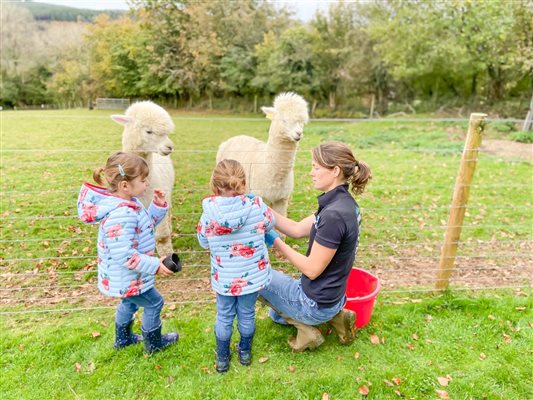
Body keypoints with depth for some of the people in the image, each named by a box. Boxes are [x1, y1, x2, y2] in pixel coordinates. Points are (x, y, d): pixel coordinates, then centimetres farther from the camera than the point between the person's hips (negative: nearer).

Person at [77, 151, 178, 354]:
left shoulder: (129, 204, -4)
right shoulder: (121, 215, -35)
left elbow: (144, 225, 10)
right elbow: (124, 255, -36)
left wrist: (158, 206, -3)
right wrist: (154, 265, -29)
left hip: (126, 276, 10)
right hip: (128, 278, -10)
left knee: (129, 302, 31)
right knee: (154, 304, 11)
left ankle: (123, 338, 54)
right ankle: (153, 343, 34)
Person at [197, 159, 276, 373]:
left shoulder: (209, 213, -20)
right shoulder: (257, 206, -21)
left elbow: (203, 242, -4)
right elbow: (270, 224, 0)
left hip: (224, 278, 0)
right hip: (253, 276, 1)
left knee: (224, 317, 21)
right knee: (247, 314, 22)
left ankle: (222, 359, 41)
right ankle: (245, 353, 45)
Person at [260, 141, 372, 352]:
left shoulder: (334, 214, -31)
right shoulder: (343, 203, -1)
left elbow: (312, 270, -25)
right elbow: (297, 229, 3)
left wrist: (275, 242, -16)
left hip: (315, 303, -9)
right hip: (330, 297, 9)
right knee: (276, 314, 33)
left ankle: (305, 329, 7)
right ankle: (335, 316, 16)